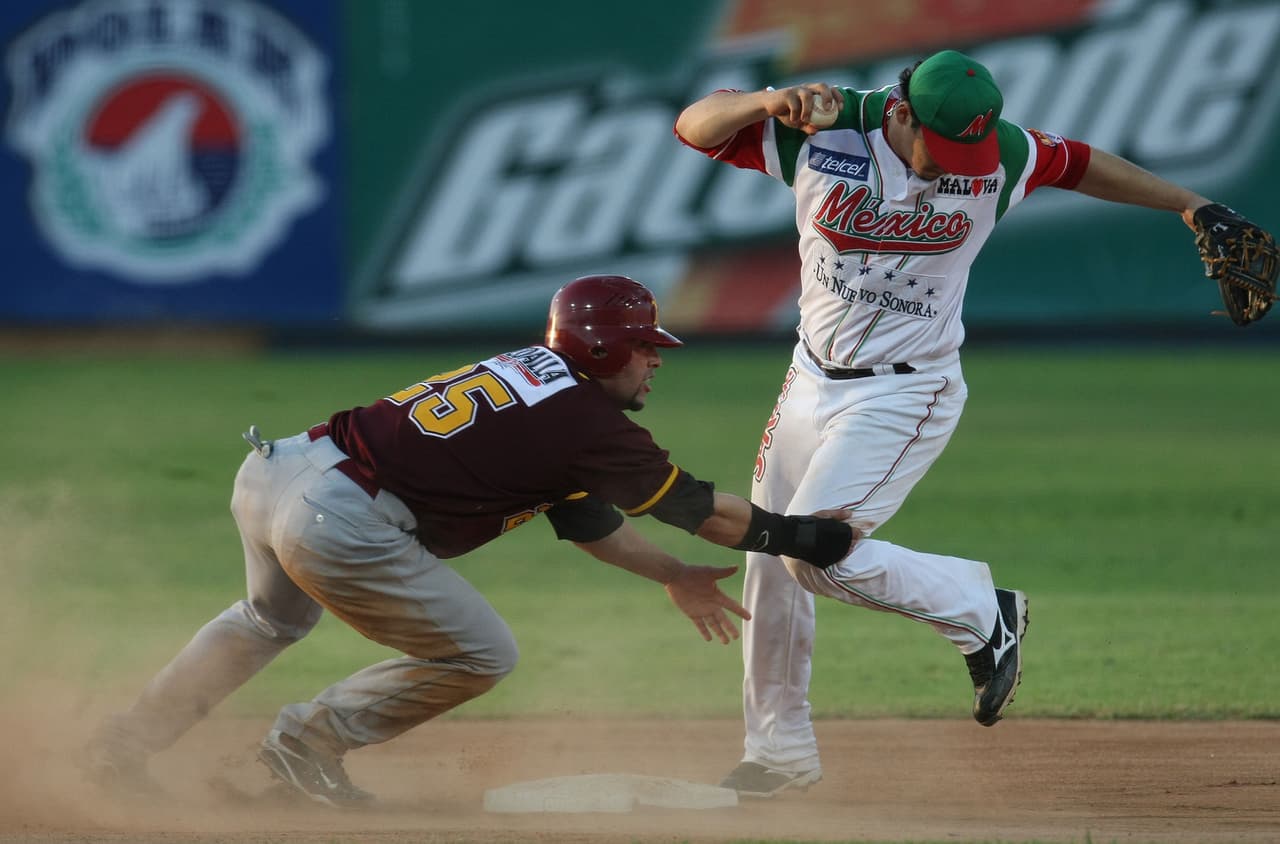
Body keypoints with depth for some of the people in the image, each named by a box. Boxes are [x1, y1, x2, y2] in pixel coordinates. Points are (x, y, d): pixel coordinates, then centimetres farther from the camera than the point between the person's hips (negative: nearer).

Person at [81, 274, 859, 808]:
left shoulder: (534, 372, 21)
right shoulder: (594, 423, -4)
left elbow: (583, 517, 31)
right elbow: (699, 507, 7)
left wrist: (675, 576, 37)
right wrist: (797, 537, 20)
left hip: (270, 473, 9)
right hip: (342, 523, -9)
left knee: (275, 619, 38)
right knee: (481, 655, 7)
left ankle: (124, 747, 36)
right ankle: (307, 744, 12)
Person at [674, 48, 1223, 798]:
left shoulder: (998, 154, -14)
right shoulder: (823, 135, -14)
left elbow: (1082, 166, 4)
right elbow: (696, 126, -16)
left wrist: (1192, 207, 7)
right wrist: (769, 102, -34)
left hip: (908, 392, -4)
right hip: (813, 379, 4)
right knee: (769, 560, 11)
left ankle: (982, 613, 1)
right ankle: (780, 748, 28)